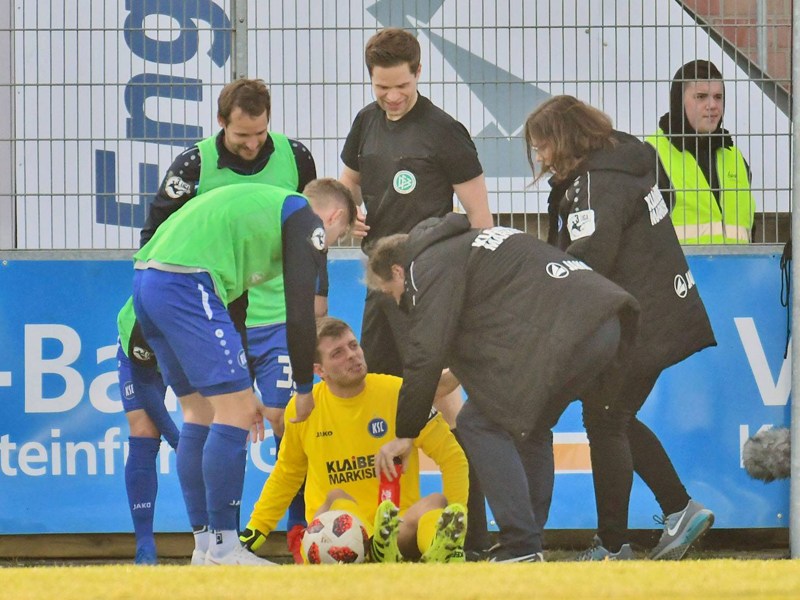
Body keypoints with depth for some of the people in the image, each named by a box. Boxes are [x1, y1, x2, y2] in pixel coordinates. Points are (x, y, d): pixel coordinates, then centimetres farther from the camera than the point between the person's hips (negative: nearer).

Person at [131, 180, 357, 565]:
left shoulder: (267, 206, 32)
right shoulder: (308, 223, 6)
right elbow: (300, 314, -1)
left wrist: (242, 388, 35)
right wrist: (305, 389, 10)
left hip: (146, 277, 10)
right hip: (185, 284, -10)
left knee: (199, 412, 18)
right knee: (234, 415, -4)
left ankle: (204, 548, 21)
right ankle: (224, 549, -4)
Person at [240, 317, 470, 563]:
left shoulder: (398, 393, 0)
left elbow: (450, 455, 4)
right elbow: (285, 476, 21)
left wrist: (457, 517, -8)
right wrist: (254, 531, 16)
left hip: (399, 527, 0)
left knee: (435, 503, -33)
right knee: (338, 499, -33)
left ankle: (442, 548, -70)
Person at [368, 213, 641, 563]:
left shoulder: (430, 266, 4)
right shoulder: (460, 246, 34)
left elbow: (427, 354, -4)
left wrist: (405, 434, 2)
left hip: (565, 333, -10)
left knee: (478, 422, -3)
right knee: (529, 420, 25)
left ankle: (521, 547, -9)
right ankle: (530, 542, 22)